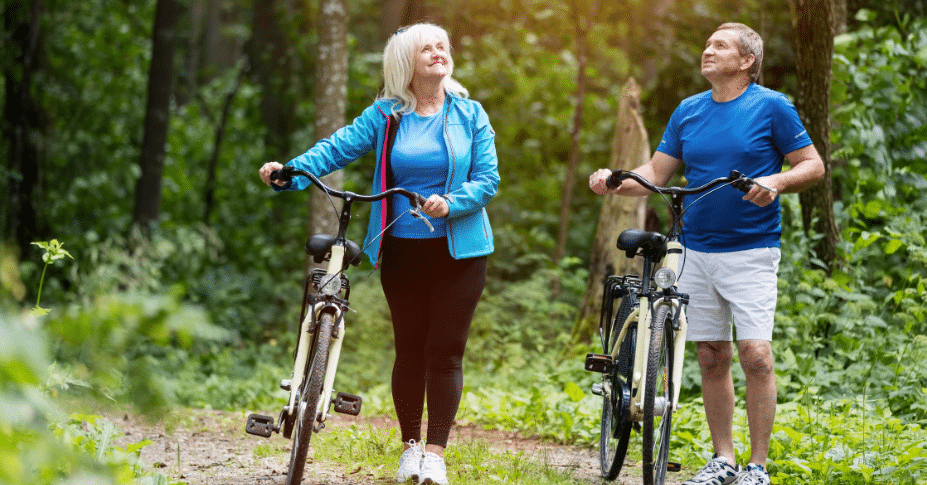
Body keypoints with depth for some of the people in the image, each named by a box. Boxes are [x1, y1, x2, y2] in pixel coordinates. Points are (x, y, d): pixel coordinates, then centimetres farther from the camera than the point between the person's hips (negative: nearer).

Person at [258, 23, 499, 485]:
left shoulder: (469, 115, 2)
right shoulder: (385, 116, 3)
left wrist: (450, 204, -20)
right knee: (409, 350, 7)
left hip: (459, 250, -1)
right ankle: (410, 446, 20)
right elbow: (338, 147, -7)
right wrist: (289, 172, -23)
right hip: (402, 250, 1)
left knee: (445, 351, -3)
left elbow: (487, 178, -2)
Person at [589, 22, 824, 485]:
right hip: (696, 251, 5)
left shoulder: (771, 106, -3)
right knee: (711, 356, 8)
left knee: (755, 354, -12)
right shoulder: (688, 111, 10)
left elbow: (813, 164, -1)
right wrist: (615, 180, -8)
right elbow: (655, 173, 11)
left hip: (750, 251, -5)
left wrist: (776, 182, -20)